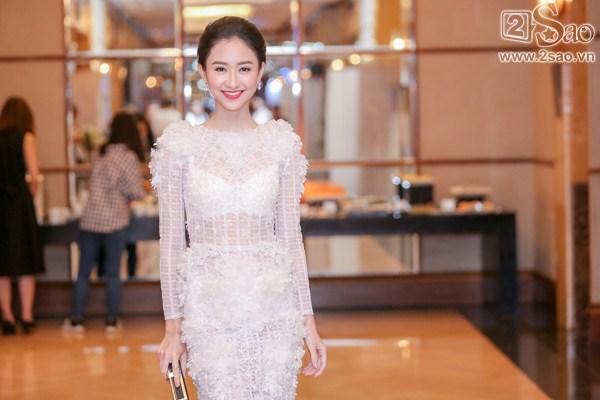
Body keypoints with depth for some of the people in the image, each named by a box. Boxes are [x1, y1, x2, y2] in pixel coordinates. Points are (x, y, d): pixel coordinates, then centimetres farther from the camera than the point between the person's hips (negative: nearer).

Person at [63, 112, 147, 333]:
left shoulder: (101, 154, 10)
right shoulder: (128, 156, -6)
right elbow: (136, 191, -10)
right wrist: (144, 190, 13)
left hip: (90, 219, 4)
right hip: (114, 221, -4)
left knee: (84, 272, 8)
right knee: (112, 273, 4)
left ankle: (76, 319, 8)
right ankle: (111, 320, 7)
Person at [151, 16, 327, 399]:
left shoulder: (281, 144, 3)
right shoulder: (181, 145, -1)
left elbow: (291, 236, 6)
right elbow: (171, 242, 2)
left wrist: (308, 321, 5)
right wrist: (173, 327, 2)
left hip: (275, 310, 2)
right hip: (209, 312, -1)